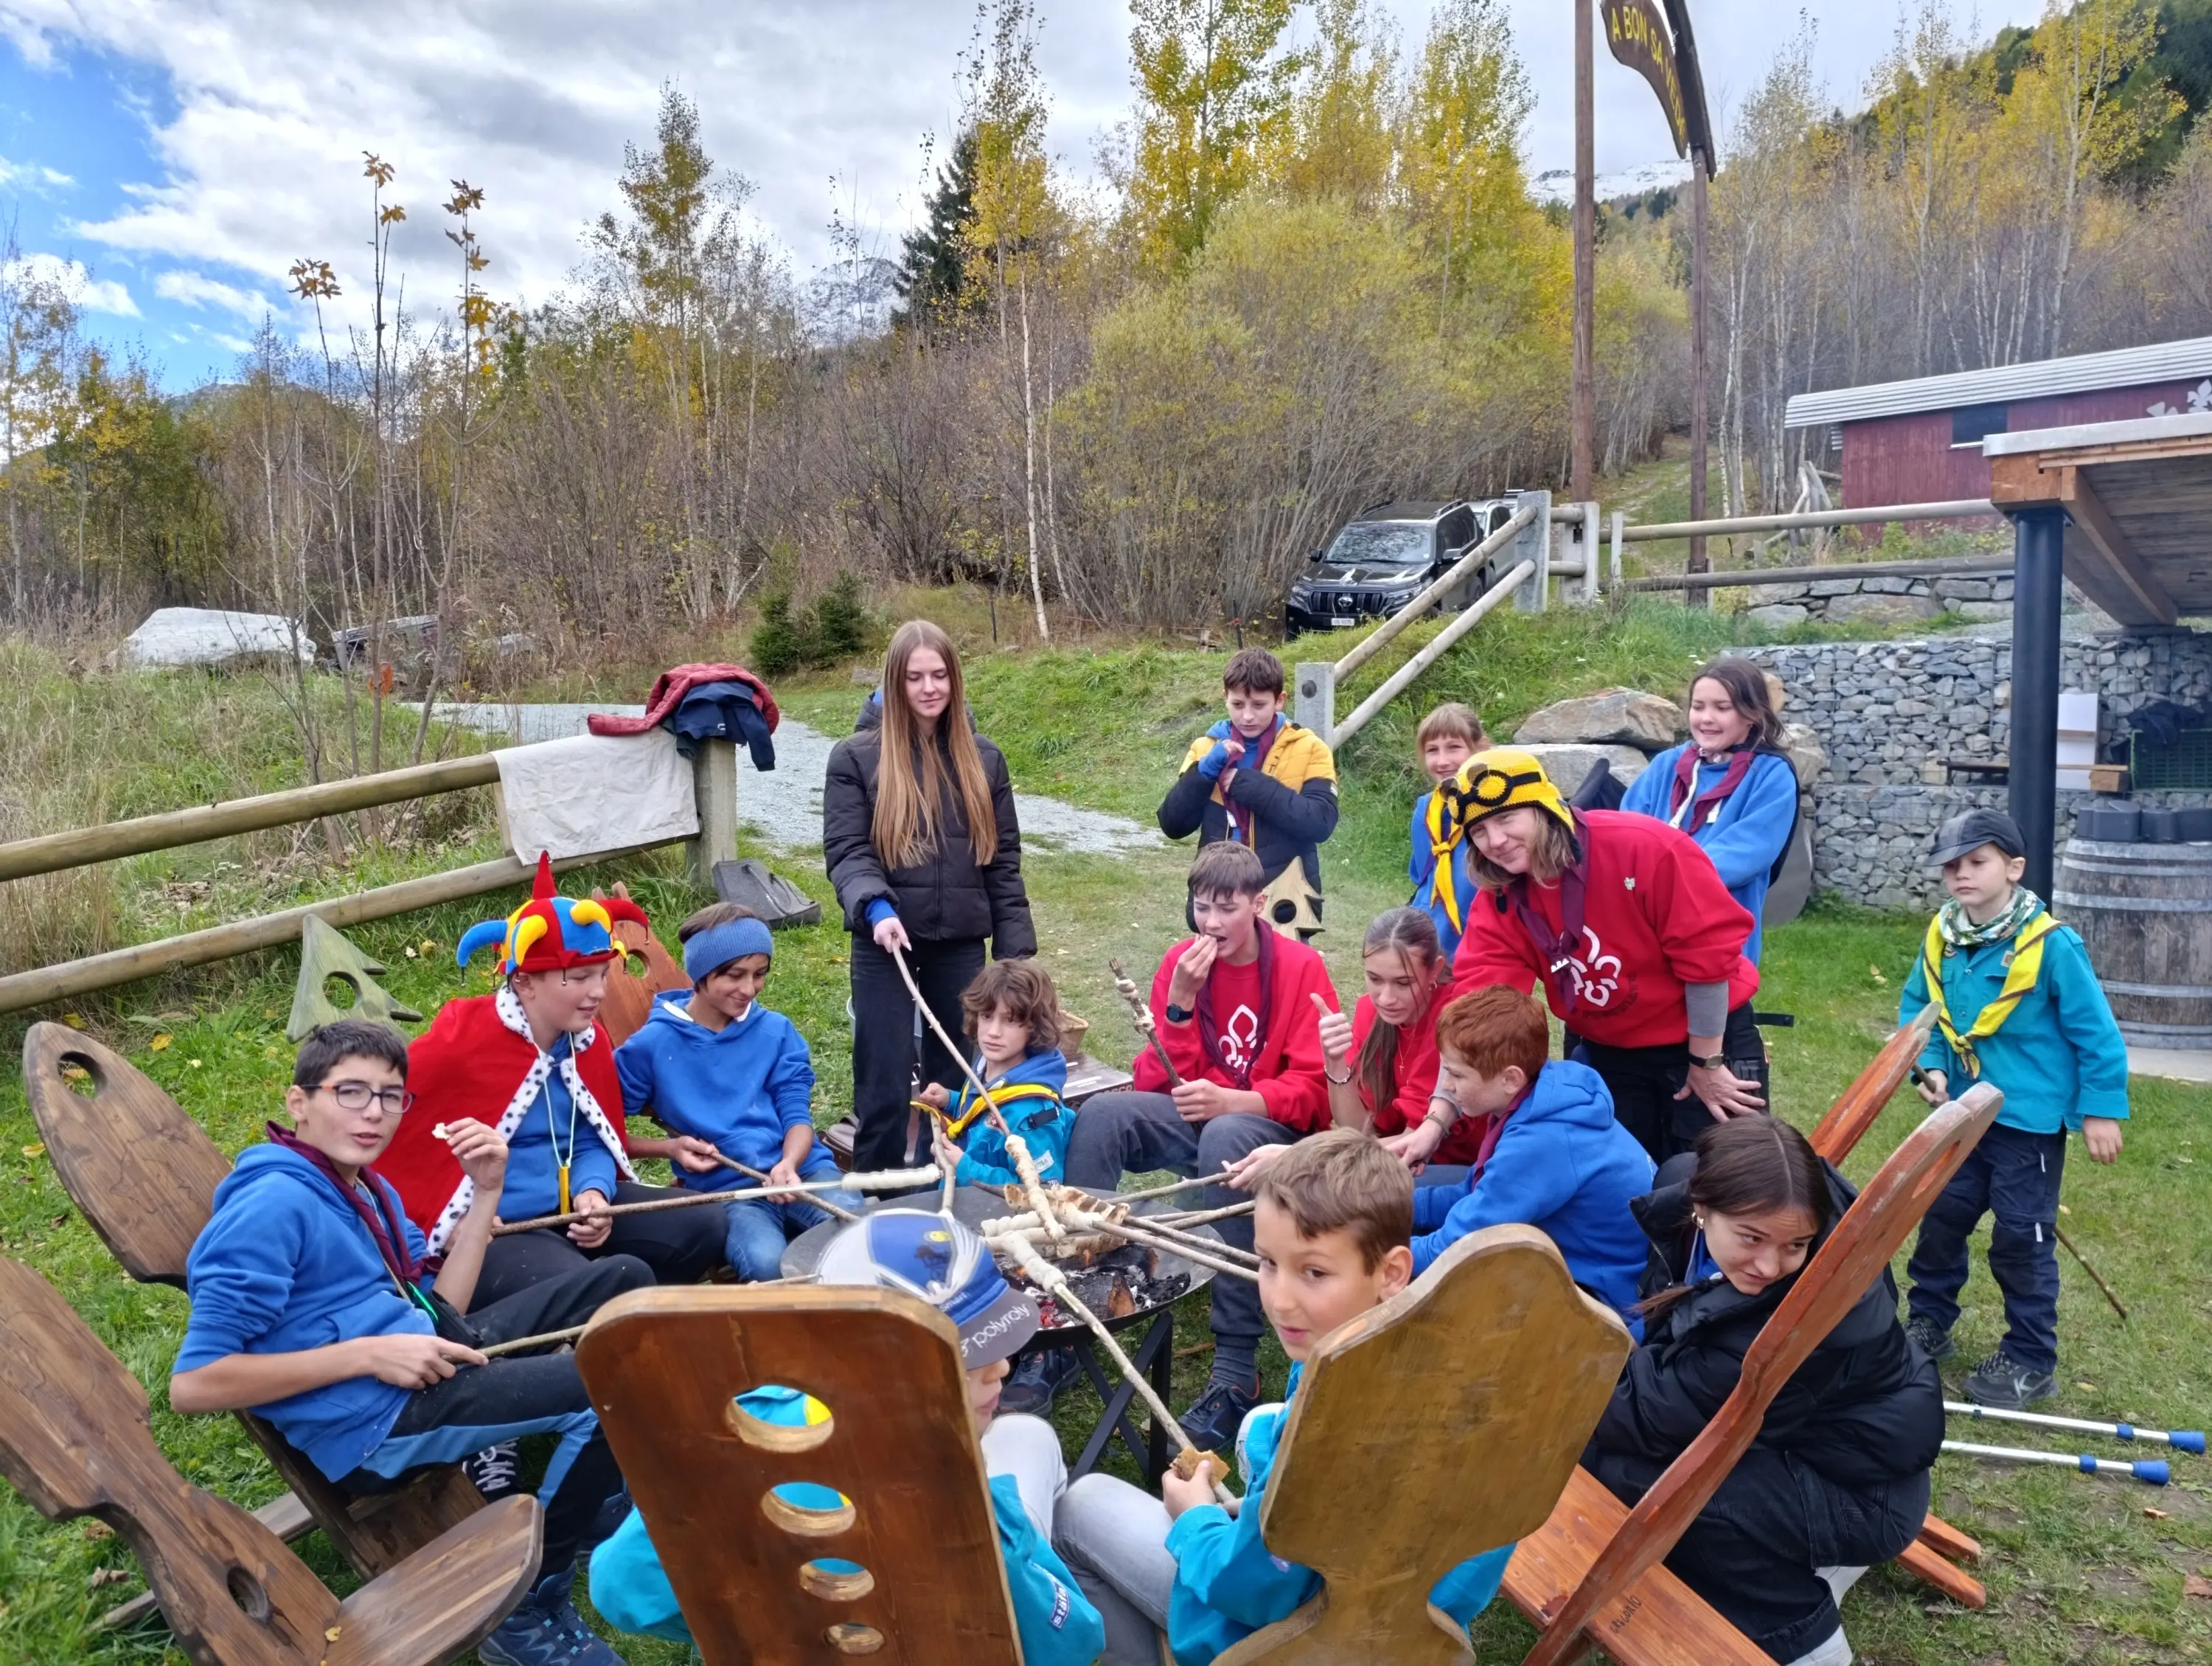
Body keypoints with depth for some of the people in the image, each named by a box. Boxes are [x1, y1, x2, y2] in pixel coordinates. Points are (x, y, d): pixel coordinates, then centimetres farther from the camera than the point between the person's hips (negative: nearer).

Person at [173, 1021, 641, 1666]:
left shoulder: (371, 1190, 13)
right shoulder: (273, 1203, -16)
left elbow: (441, 1312, 9)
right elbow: (191, 1385, -21)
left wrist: (485, 1192, 1)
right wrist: (369, 1354, -22)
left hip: (430, 1363, 10)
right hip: (374, 1420, -9)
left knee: (621, 1278, 11)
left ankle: (600, 1486, 26)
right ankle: (526, 1609, -4)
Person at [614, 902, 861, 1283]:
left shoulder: (776, 1031, 10)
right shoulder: (652, 1045, 2)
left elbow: (797, 1116, 4)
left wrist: (788, 1165, -17)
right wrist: (670, 1148, -7)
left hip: (801, 1168, 2)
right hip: (725, 1188, -2)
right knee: (767, 1262, -34)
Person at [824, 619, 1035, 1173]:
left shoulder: (981, 757, 8)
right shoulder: (856, 757, -1)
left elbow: (1003, 860, 9)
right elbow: (845, 850, -7)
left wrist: (1016, 949, 6)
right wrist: (876, 907, -27)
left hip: (961, 942, 3)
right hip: (886, 944, -3)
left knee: (955, 1080, 12)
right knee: (885, 1086, 1)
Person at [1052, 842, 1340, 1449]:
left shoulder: (1301, 968, -6)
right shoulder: (1181, 961, 4)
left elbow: (1312, 1089, -10)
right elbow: (1157, 1082, 0)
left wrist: (1230, 1102, -25)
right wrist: (1180, 1001, -15)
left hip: (1273, 1128, -4)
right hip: (1194, 1115, 4)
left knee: (1225, 1140, -38)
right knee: (1101, 1115, -23)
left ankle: (1236, 1371, -34)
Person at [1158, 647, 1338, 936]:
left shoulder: (1308, 748, -3)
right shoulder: (1206, 748, 6)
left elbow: (1321, 822, -17)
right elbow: (1172, 825, 0)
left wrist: (1249, 784, -18)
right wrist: (1205, 771, -14)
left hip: (1282, 909, -3)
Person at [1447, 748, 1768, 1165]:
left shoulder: (1646, 847, -28)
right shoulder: (1499, 900, -13)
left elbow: (1707, 954, -21)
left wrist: (1706, 1063, -13)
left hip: (1711, 1038, -4)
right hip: (1607, 1052, 4)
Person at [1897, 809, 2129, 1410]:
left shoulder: (2050, 943, -18)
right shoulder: (1941, 937, -3)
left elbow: (2096, 1031, -13)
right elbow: (1917, 1006, 10)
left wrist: (2102, 1109, -11)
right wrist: (1928, 1064, -5)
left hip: (2029, 1120, -6)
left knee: (2022, 1237, 4)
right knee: (1940, 1218, 15)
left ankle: (2031, 1361, 20)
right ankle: (1929, 1325, 34)